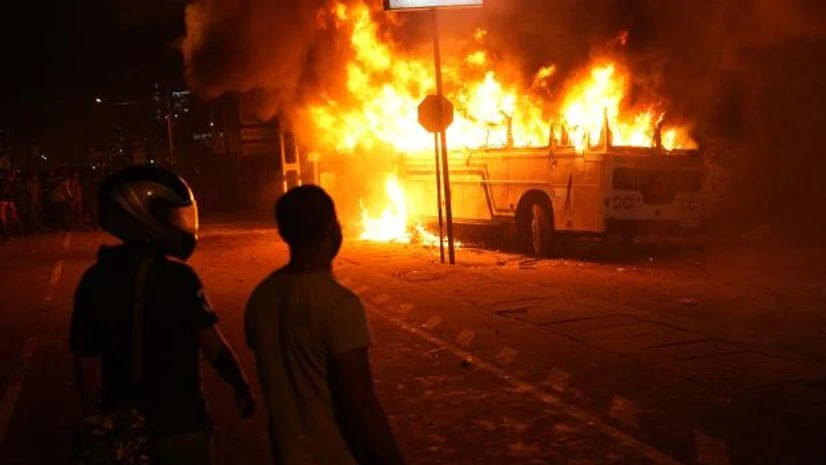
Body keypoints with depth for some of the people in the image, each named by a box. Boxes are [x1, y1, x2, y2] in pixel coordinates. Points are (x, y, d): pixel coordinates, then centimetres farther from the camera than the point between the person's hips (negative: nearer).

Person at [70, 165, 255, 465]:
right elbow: (214, 348, -13)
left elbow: (87, 366, 0)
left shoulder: (93, 282, -3)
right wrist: (242, 388, 4)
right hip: (179, 423, -4)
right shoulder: (177, 277, -17)